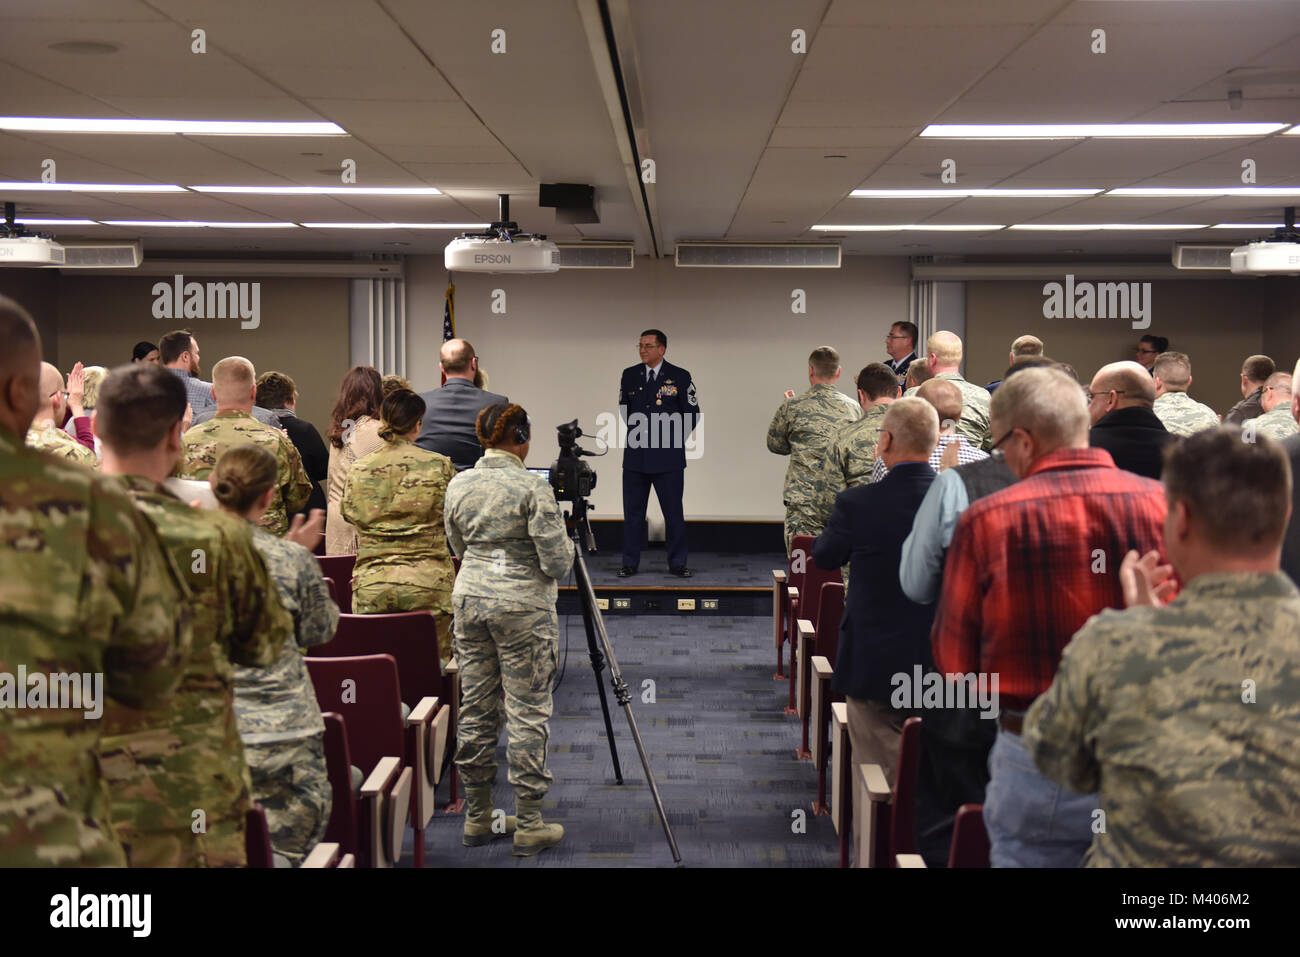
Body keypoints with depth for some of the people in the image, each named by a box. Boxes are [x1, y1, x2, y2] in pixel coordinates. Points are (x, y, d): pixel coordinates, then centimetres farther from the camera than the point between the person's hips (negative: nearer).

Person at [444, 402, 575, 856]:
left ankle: (477, 817, 20)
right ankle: (528, 825, 3)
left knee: (475, 708, 12)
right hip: (522, 605, -6)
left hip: (469, 599, 6)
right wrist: (564, 541, 7)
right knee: (527, 712, 0)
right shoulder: (532, 487, -13)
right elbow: (556, 563, -13)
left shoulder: (458, 485, 4)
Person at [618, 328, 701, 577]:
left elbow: (693, 414, 4)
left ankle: (677, 564, 10)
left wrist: (674, 440, 2)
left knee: (673, 513, 1)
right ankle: (630, 563, 14)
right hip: (635, 456, 3)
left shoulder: (680, 377, -2)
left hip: (668, 459, -3)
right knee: (632, 512, 6)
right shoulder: (629, 375, 7)